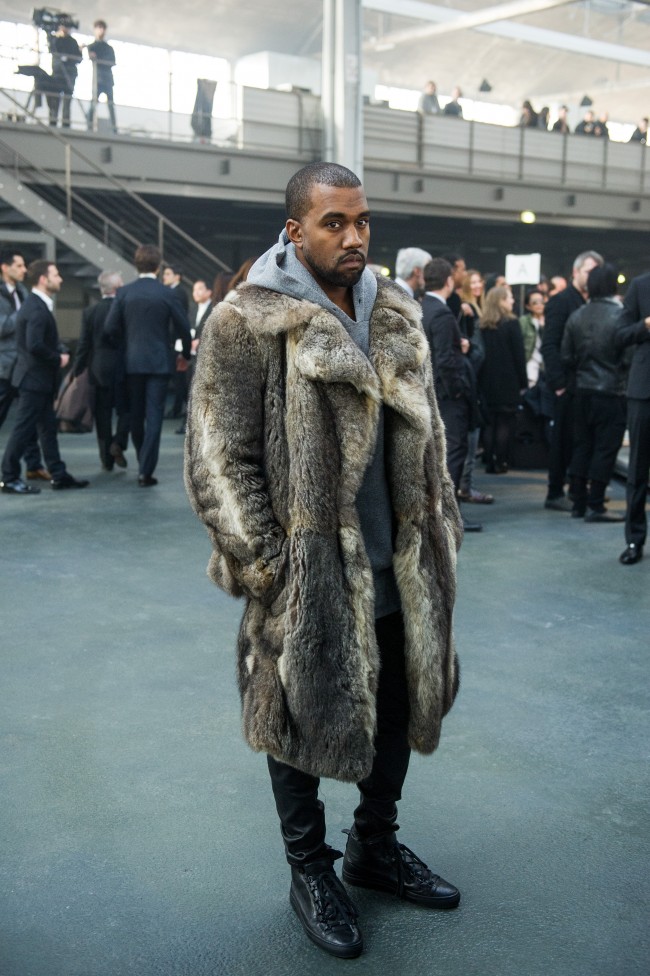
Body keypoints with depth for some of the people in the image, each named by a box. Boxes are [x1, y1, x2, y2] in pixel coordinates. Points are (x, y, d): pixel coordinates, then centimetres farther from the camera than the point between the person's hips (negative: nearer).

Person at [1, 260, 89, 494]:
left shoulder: (38, 305, 12)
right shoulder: (36, 309, -20)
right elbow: (35, 345, -29)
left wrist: (62, 352, -2)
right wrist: (57, 359, -15)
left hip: (40, 378, 10)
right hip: (34, 378, -10)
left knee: (48, 429, 13)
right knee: (24, 429, -2)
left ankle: (59, 475, 20)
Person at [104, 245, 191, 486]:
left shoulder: (124, 293, -2)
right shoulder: (166, 294, -6)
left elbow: (110, 328, -3)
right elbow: (183, 328, -3)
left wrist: (123, 350, 15)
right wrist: (185, 354, 14)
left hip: (132, 362, 2)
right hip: (159, 362, -2)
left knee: (136, 415, 16)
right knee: (154, 415, -2)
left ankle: (144, 462, 30)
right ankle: (146, 471, -6)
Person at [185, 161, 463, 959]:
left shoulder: (395, 317, 8)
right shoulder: (247, 323, -12)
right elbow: (216, 462, -13)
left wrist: (440, 531, 12)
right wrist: (269, 569, -15)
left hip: (397, 571, 6)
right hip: (306, 579, -6)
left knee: (399, 709, 18)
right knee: (303, 721, 10)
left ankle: (375, 846, 41)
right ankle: (309, 871, 33)